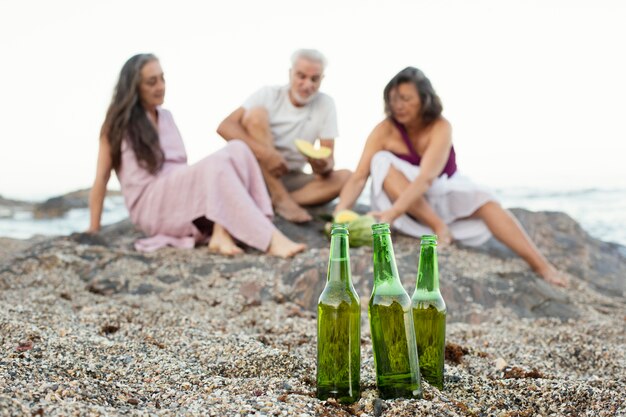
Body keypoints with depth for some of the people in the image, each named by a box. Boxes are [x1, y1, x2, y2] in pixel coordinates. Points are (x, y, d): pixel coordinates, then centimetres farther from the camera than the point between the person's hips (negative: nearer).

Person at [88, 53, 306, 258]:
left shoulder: (166, 117, 20)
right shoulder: (117, 123, 2)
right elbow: (101, 178, 1)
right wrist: (94, 230, -3)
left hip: (181, 195, 6)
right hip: (151, 207, -6)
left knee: (237, 149, -20)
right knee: (218, 163, -31)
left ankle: (221, 233, -39)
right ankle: (270, 239, -44)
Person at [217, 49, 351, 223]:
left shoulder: (325, 104, -3)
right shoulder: (269, 95, -9)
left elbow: (329, 159, -6)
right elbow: (225, 126, -22)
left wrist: (324, 166, -32)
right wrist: (264, 153, -37)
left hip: (290, 178, 2)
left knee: (345, 177, -21)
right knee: (256, 114, -24)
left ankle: (272, 201, -30)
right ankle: (281, 199, -30)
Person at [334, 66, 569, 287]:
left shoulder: (441, 128, -22)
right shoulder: (384, 131, -18)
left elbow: (426, 178, -36)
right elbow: (359, 177, -23)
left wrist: (394, 212, -51)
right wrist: (340, 211, -42)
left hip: (444, 190, 0)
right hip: (404, 197, 1)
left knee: (484, 202, -29)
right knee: (382, 162, -28)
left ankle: (541, 266, -34)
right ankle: (438, 225, -29)